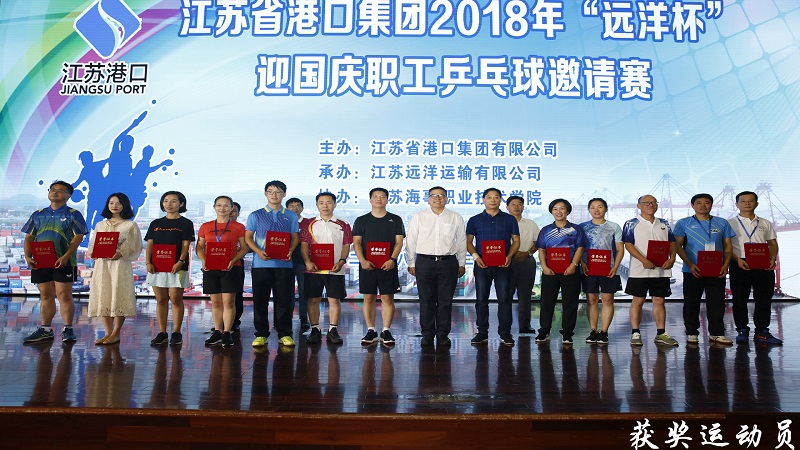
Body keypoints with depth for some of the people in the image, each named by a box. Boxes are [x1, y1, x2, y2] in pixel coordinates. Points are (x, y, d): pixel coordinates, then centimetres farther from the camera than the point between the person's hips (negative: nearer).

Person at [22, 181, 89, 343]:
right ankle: (45, 330, 17)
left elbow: (78, 237, -7)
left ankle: (68, 330, 0)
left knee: (64, 295, -6)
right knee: (46, 296, 10)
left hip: (62, 262, -5)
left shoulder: (73, 214, 2)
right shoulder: (38, 215, 16)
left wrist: (66, 257, -18)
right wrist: (28, 256, 0)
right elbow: (29, 237, 16)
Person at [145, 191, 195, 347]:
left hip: (177, 267, -4)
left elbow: (186, 245, -3)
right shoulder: (155, 224, 16)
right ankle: (162, 333, 12)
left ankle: (176, 333, 3)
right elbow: (150, 244, 11)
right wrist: (148, 262, -3)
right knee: (161, 300, 6)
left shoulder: (185, 223, 5)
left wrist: (180, 261, -17)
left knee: (176, 299, -4)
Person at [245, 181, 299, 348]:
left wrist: (290, 251, -9)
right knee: (260, 300, 3)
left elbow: (295, 237, 12)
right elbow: (248, 237, 6)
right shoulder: (256, 215, 9)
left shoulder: (291, 216, 12)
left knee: (284, 300, 2)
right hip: (261, 263, 0)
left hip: (284, 264, 1)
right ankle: (261, 334, 13)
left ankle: (284, 334, 11)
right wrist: (259, 252, -11)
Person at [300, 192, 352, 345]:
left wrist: (341, 262, -12)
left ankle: (333, 330, 11)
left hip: (335, 269, 0)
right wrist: (307, 261, -12)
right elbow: (304, 244, 3)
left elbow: (346, 245, 4)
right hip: (313, 268, 1)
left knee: (334, 299, 2)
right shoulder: (309, 224, 8)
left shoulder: (342, 225, 7)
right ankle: (315, 330, 14)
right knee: (313, 300, 4)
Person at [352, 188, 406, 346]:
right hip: (367, 265, 1)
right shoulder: (361, 220, 11)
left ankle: (386, 331, 6)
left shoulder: (395, 220, 10)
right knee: (368, 298, 3)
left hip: (388, 266, -1)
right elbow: (356, 242, 4)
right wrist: (363, 261, -11)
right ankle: (371, 331, 12)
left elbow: (399, 242, 4)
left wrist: (392, 259, -12)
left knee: (387, 298, -2)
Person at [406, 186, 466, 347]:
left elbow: (462, 242, 12)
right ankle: (427, 334, 11)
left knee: (446, 301, 2)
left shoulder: (456, 218, 9)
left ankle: (443, 334, 12)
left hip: (448, 262, 0)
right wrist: (411, 263, 4)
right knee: (426, 300, 2)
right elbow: (411, 242, 8)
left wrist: (462, 264, 9)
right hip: (424, 262, 0)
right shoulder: (418, 217, 8)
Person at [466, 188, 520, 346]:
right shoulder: (474, 220, 9)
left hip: (503, 264, 0)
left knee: (504, 298, -1)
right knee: (481, 298, 4)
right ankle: (482, 332, 12)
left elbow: (516, 241, 9)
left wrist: (509, 256, -8)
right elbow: (468, 241, 7)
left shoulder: (509, 219, 9)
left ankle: (505, 332, 8)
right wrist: (476, 256, -10)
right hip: (482, 264, 1)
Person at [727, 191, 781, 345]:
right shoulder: (730, 223, 5)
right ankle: (742, 330, 11)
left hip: (764, 265, 3)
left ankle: (761, 332, 11)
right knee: (740, 299, 2)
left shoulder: (765, 224, 17)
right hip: (740, 265, -3)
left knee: (764, 300, 2)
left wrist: (773, 258, -5)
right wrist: (738, 260, -17)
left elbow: (773, 244, 15)